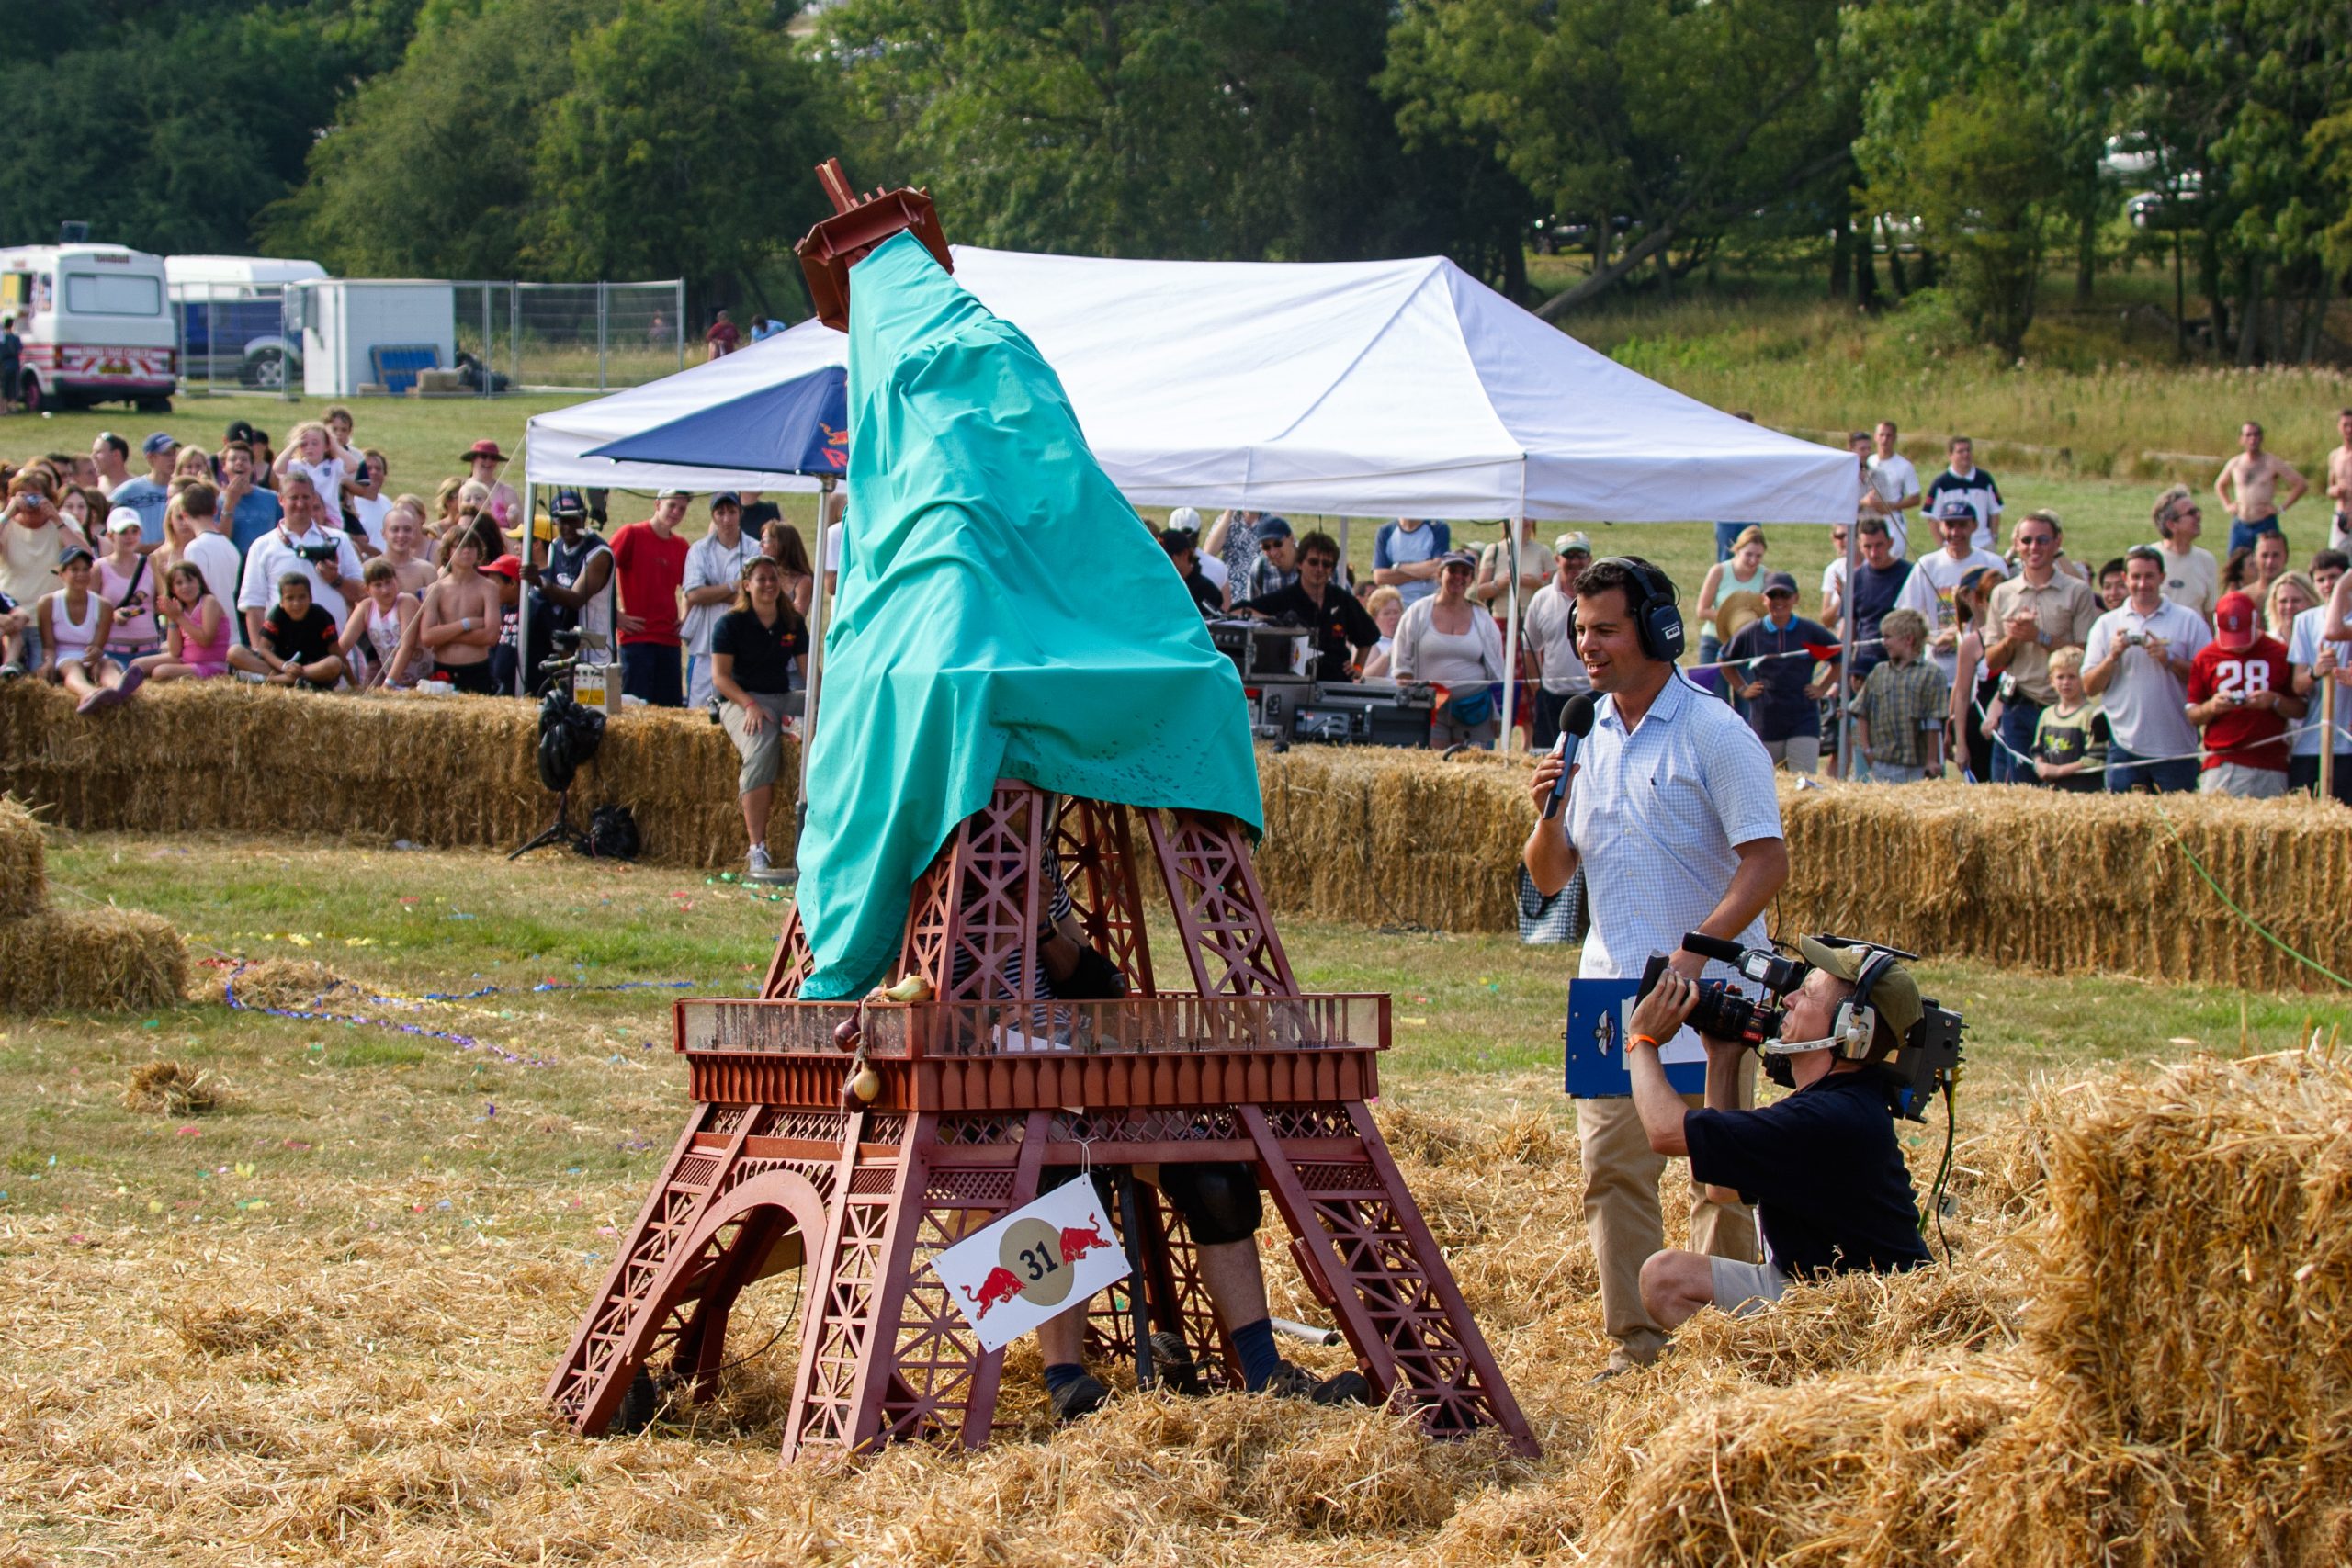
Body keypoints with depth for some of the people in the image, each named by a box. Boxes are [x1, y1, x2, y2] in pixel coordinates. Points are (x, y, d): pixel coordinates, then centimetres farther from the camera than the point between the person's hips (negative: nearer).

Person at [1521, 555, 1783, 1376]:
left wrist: (1694, 953, -21)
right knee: (1612, 1164, -2)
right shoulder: (1586, 739, 13)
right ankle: (1636, 1340, 1)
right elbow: (1548, 878, 17)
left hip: (1709, 991, -5)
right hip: (1611, 989, 5)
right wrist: (1548, 815, -4)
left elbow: (1767, 862, -12)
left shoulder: (1716, 733, -6)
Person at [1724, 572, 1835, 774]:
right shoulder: (1751, 633, 3)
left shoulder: (1811, 631, 1)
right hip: (1764, 723, 2)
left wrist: (1824, 687, 7)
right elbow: (1725, 660, 18)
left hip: (1803, 721, -2)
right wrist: (1742, 689, 10)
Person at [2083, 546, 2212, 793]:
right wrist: (2112, 656, -9)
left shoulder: (2189, 621, 4)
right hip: (2125, 747, 2)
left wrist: (2170, 660, -13)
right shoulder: (2107, 624, 10)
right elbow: (2089, 686, 7)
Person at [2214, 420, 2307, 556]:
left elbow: (2302, 484, -6)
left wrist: (2281, 507, -9)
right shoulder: (2234, 464, 8)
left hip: (2265, 524, -4)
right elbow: (2220, 485, 29)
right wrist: (2228, 505, 13)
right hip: (2240, 525, 4)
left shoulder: (2272, 463, -4)